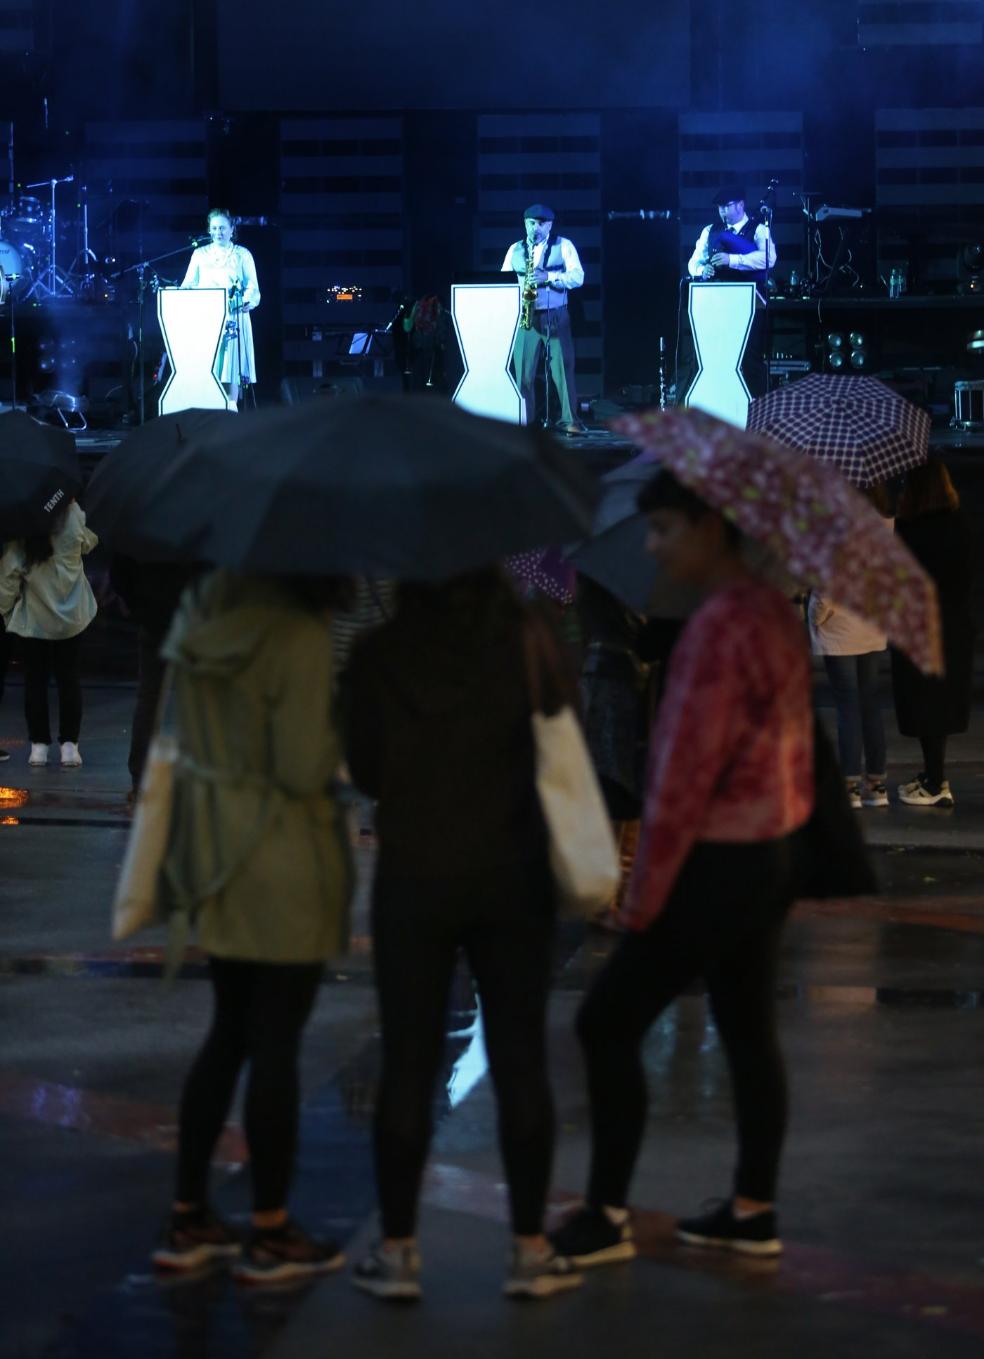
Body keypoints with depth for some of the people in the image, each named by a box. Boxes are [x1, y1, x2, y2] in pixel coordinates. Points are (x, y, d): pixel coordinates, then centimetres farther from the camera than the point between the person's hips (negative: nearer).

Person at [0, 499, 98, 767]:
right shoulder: (73, 515, -17)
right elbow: (89, 543, 5)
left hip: (34, 620, -1)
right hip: (72, 614, 2)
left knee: (35, 679, 11)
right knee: (68, 677, 12)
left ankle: (39, 745, 11)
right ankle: (69, 745, 9)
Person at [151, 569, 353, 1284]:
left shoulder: (201, 610, 3)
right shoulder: (300, 637, -22)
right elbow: (304, 769, -22)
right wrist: (347, 725, -6)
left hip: (214, 845, 8)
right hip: (284, 861, -8)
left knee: (229, 1034, 18)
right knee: (276, 1042, 3)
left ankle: (188, 1219, 23)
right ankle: (270, 1232, 12)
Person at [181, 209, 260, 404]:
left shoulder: (242, 255, 11)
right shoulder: (200, 254, 17)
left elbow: (252, 287, 4)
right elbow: (189, 283, 12)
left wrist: (248, 302, -17)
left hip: (233, 317, -2)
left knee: (232, 365, -7)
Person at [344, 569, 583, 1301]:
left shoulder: (379, 653, -6)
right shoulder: (522, 636, -7)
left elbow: (363, 767, 1)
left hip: (412, 876, 0)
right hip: (513, 875, 0)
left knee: (408, 1064, 6)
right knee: (520, 1061, 7)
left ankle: (398, 1249, 8)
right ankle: (530, 1249, 9)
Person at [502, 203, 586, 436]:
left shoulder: (563, 246, 4)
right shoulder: (515, 250, 13)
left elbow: (578, 277, -7)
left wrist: (548, 277, -21)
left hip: (556, 317, -2)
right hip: (524, 317, 2)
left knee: (563, 370, -6)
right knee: (523, 372, -2)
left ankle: (569, 420, -4)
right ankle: (524, 422, 2)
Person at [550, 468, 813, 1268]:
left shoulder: (721, 626, -21)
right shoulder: (775, 614, 9)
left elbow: (687, 769, -21)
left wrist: (646, 892, -16)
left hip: (720, 863, -10)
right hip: (774, 849, 10)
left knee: (609, 1024, -2)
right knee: (748, 1030, 14)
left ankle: (607, 1217, 2)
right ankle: (754, 1211, 20)